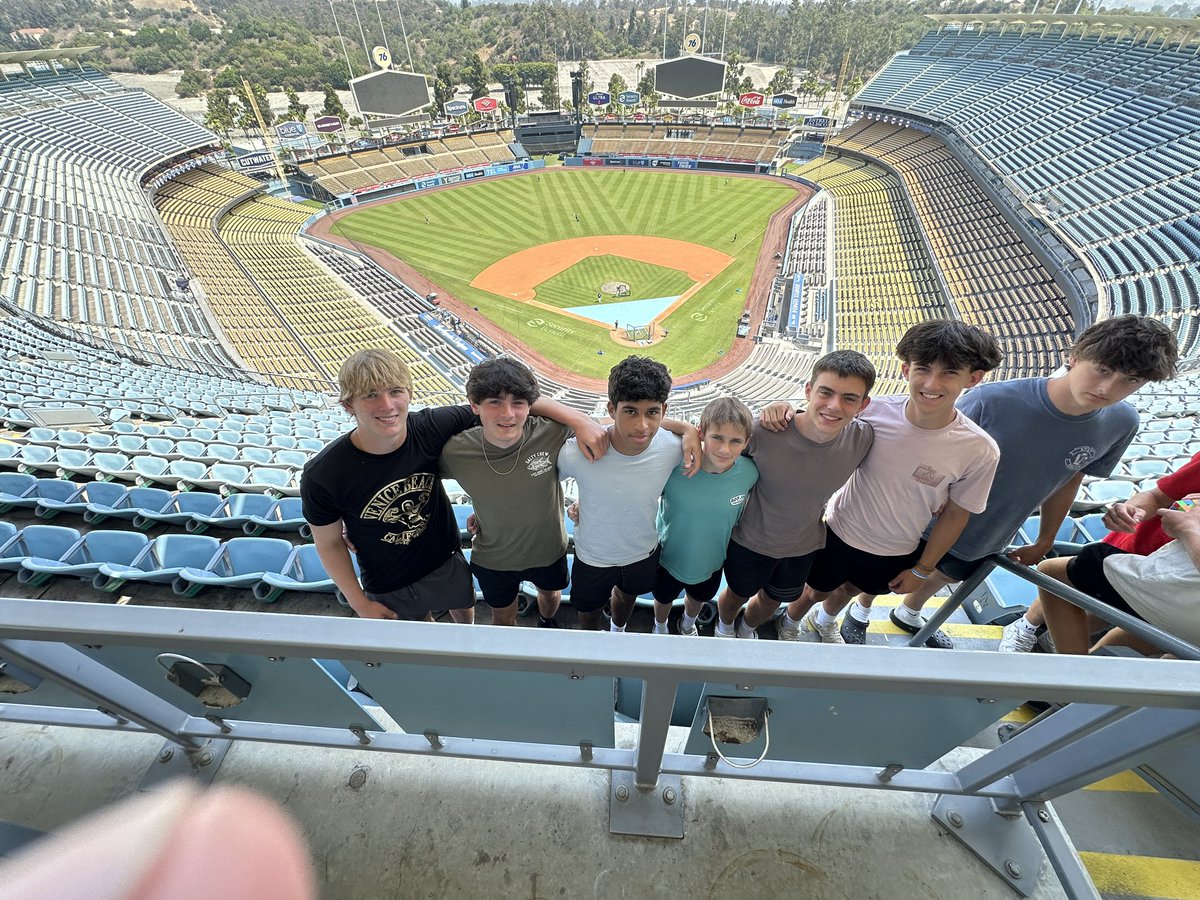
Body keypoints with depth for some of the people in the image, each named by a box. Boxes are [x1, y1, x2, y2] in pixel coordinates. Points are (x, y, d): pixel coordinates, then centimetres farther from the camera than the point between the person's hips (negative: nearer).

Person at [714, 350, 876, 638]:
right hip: (751, 540, -3)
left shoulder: (864, 438, -24)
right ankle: (724, 625, 65)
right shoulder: (764, 431, -35)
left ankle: (747, 628, 68)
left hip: (804, 546, 4)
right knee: (737, 594, 27)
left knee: (772, 601, 31)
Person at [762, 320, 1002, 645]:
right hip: (840, 533, -2)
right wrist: (784, 409, -36)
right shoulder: (873, 412, -28)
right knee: (817, 591, 23)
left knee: (850, 589, 31)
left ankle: (825, 620, 67)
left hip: (896, 554, 2)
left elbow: (954, 514, -9)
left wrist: (922, 569, 2)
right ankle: (789, 625, 58)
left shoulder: (980, 451, -24)